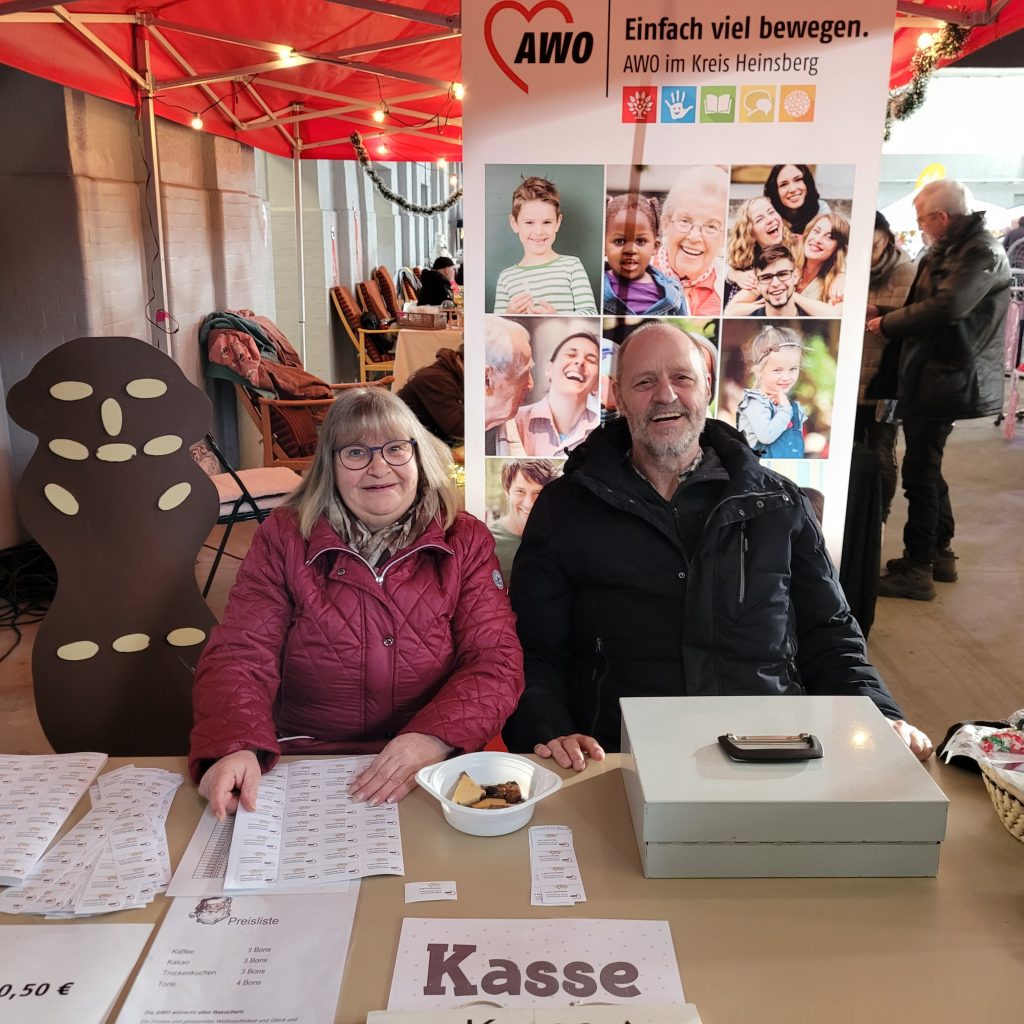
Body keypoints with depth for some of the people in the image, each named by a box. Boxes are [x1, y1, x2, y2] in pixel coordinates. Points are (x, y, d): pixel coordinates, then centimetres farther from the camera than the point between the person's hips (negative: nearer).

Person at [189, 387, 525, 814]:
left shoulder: (466, 542, 5)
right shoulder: (283, 537, 6)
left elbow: (496, 661, -3)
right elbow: (240, 656, -2)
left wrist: (434, 738, -22)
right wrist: (234, 748, -22)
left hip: (437, 772, -1)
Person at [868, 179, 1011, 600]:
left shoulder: (982, 254, -15)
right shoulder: (944, 251, 16)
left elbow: (945, 307, -27)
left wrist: (887, 324, -17)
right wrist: (885, 316, 0)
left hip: (947, 380, -10)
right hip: (929, 374, 10)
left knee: (920, 470, -6)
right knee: (926, 467, 16)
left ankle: (917, 571, 2)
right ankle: (940, 553, 28)